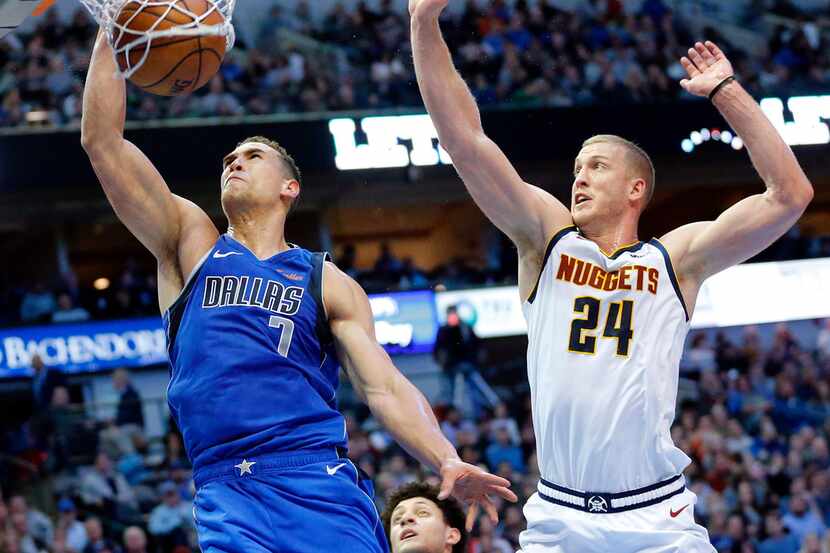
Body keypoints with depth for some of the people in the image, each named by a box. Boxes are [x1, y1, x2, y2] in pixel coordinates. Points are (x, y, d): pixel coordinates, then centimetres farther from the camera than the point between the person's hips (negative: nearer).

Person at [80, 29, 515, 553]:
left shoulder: (329, 283, 15)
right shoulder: (192, 244, 16)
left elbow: (385, 387, 6)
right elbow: (102, 140, 9)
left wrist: (448, 461, -11)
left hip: (322, 486, 1)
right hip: (228, 490, -1)